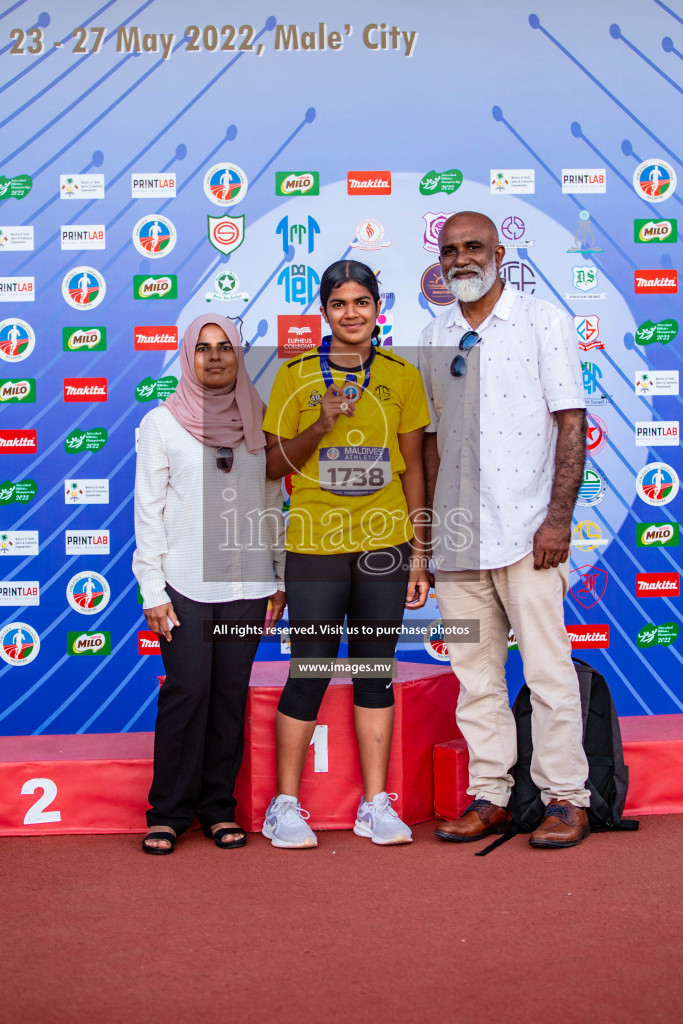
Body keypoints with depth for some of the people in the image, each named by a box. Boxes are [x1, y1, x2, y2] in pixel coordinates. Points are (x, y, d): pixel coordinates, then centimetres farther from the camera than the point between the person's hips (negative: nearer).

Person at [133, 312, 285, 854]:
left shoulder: (258, 422, 9)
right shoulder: (162, 423, 3)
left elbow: (272, 503, 13)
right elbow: (148, 510, 1)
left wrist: (280, 578, 9)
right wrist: (153, 590, -5)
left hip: (246, 582, 3)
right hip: (185, 581, -2)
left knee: (231, 693, 5)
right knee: (187, 691, -6)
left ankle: (218, 805, 18)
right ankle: (169, 811, 9)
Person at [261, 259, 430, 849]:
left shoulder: (402, 376, 6)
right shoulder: (296, 375, 2)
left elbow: (413, 468, 8)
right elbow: (275, 466, 2)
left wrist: (419, 552, 6)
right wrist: (320, 426, -15)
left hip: (384, 545, 2)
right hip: (316, 545, -2)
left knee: (376, 672, 9)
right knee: (309, 674, 1)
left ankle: (376, 805, 20)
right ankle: (285, 806, 17)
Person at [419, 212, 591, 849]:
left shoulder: (544, 322, 1)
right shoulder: (433, 339, 14)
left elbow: (571, 423, -4)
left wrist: (558, 519, -13)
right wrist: (430, 524, 12)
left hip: (526, 531, -4)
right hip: (456, 534, 5)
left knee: (548, 668, -2)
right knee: (474, 673, 8)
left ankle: (566, 799, 10)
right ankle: (488, 797, 19)